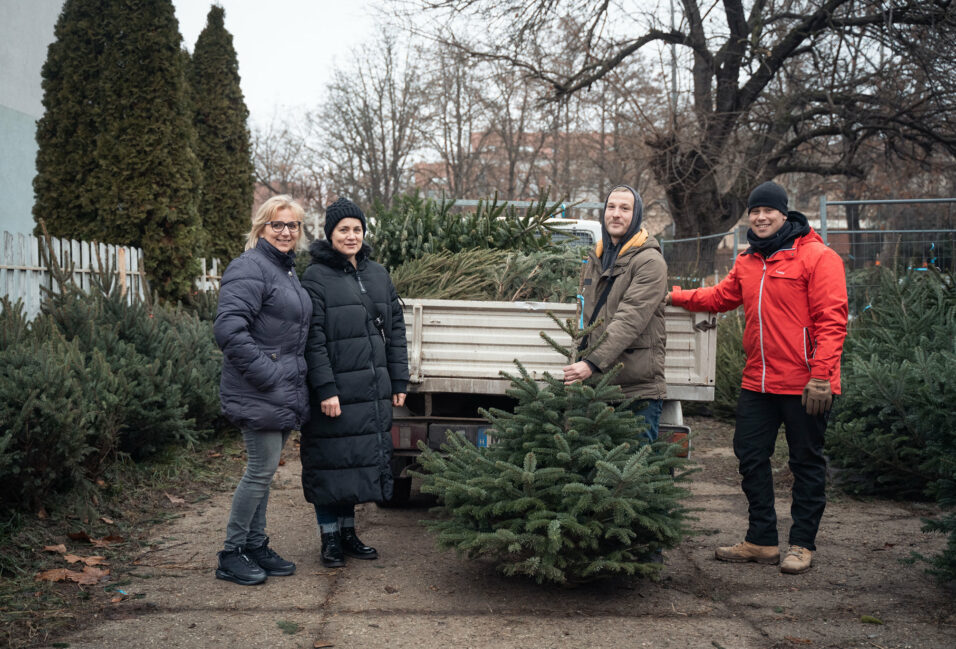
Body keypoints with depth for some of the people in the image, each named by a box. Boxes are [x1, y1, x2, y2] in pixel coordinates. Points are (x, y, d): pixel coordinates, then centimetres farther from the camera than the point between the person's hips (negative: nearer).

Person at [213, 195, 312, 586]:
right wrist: (267, 374, -22)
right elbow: (228, 329, -24)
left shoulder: (286, 269, 17)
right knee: (262, 469, -5)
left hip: (284, 391, 9)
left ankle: (256, 546, 25)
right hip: (259, 393, -9)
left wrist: (294, 379, 15)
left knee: (264, 471, 15)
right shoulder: (249, 268, -14)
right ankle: (232, 553, 8)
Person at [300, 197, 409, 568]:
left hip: (373, 391, 6)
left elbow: (395, 329, 13)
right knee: (332, 463, 2)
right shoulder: (316, 277, -7)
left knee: (362, 461, 13)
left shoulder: (378, 274, 12)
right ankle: (330, 538, 16)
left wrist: (399, 381, 8)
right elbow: (313, 339, -13)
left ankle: (348, 533, 27)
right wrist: (325, 390, -18)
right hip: (334, 392, -6)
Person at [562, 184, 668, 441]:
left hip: (638, 390, -6)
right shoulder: (595, 259, 17)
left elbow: (630, 320, -19)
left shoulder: (650, 261, -8)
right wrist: (581, 359, 16)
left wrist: (593, 362, -27)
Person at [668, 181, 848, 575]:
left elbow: (831, 320, -14)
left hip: (803, 385, -7)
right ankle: (761, 541, 23)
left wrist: (821, 375, -19)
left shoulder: (817, 257, -9)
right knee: (751, 456, 10)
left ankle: (802, 544, 19)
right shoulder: (747, 262, 13)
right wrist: (674, 296, 10)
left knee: (806, 463, 6)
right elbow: (721, 297, 23)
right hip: (757, 381, 7)